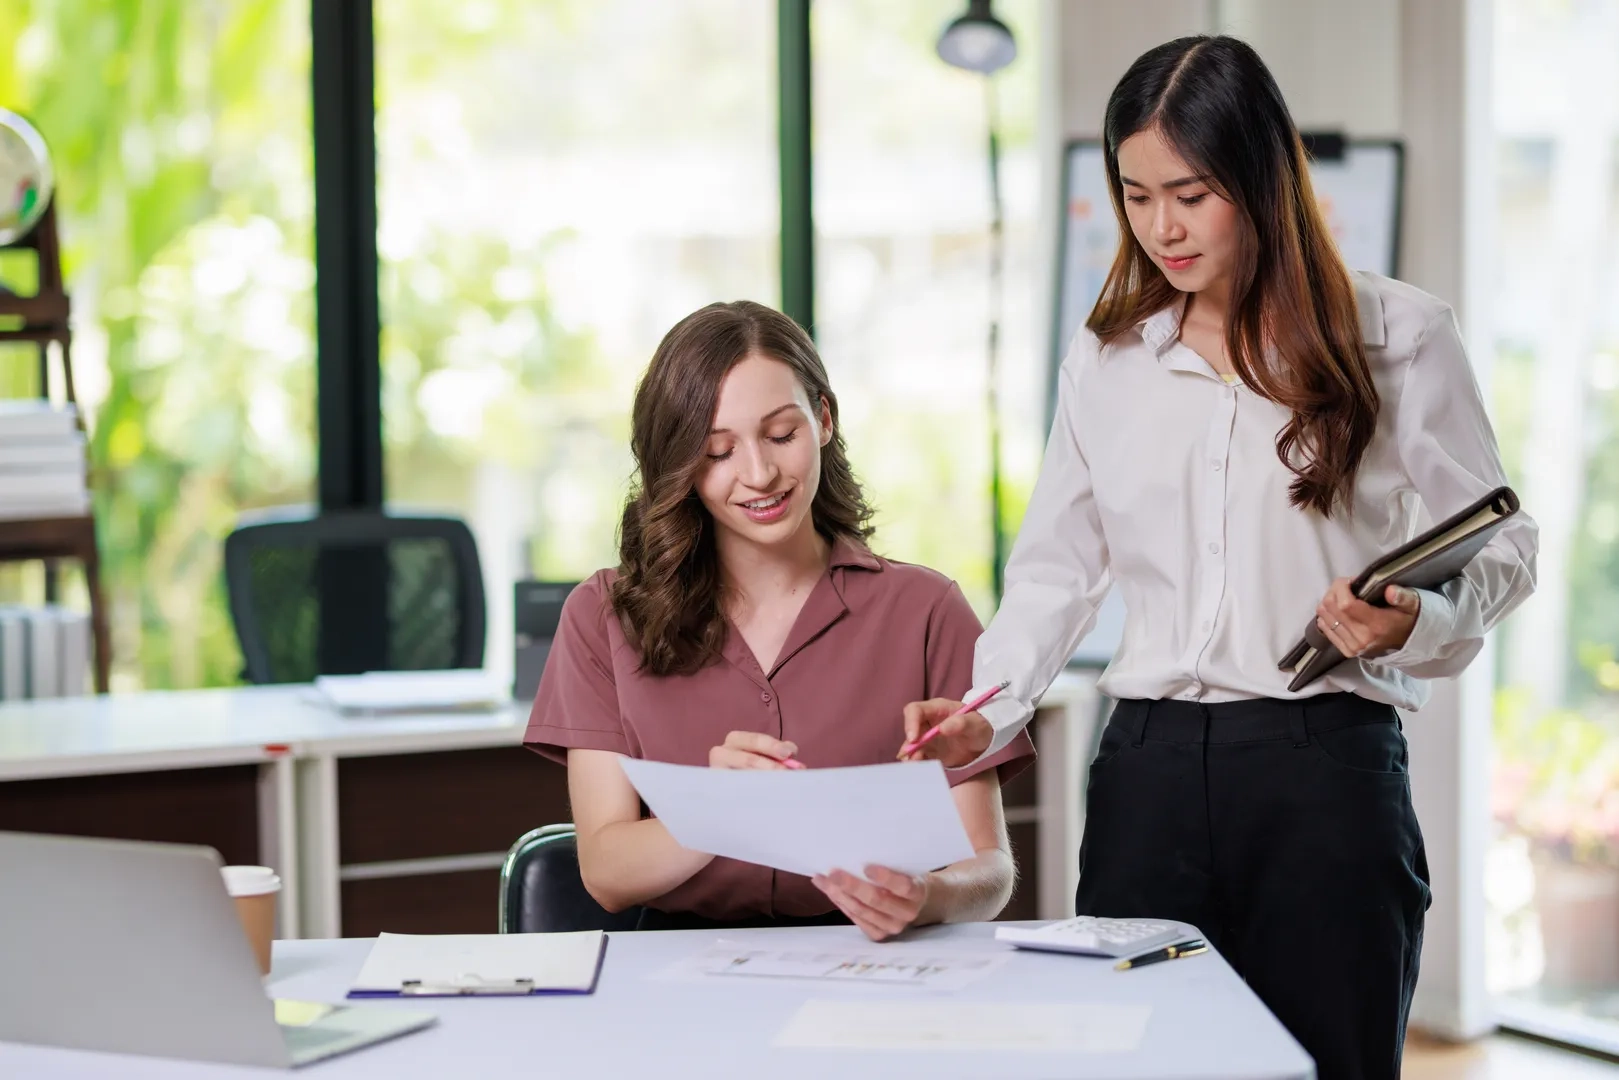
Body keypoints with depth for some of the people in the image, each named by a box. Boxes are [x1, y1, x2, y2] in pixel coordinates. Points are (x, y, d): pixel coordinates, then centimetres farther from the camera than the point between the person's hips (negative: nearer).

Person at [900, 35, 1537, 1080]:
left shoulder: (1399, 336, 0)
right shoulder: (1106, 359, 11)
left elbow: (1500, 548, 4)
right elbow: (1058, 567, 15)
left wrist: (1412, 623, -16)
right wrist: (987, 713, 0)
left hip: (1326, 763, -3)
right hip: (1149, 765, 3)